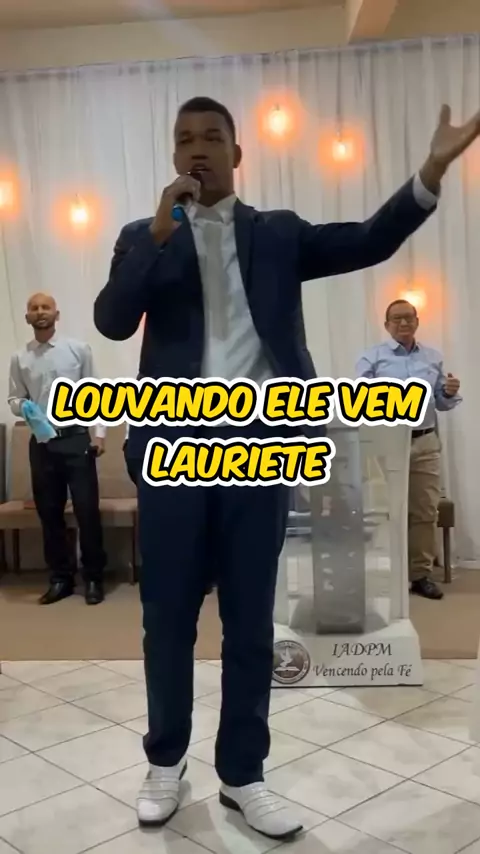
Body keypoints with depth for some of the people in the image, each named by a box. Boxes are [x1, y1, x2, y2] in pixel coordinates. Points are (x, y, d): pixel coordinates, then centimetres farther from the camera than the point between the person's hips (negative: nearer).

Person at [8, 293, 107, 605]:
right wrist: (22, 407, -13)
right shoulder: (20, 358, 7)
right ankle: (61, 578, 20)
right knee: (49, 512, 8)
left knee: (87, 509, -2)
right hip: (41, 442, 3)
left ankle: (94, 577, 12)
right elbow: (14, 399, 11)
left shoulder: (78, 349, 2)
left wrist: (99, 433, -5)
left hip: (77, 438, -2)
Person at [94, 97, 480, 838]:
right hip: (175, 448, 0)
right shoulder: (144, 237, 9)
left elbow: (368, 243, 0)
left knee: (251, 620, 9)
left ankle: (242, 774, 25)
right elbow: (112, 321, -6)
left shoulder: (278, 233, 11)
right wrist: (161, 233, -13)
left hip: (257, 449, 1)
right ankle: (166, 760, 30)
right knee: (168, 617, 10)